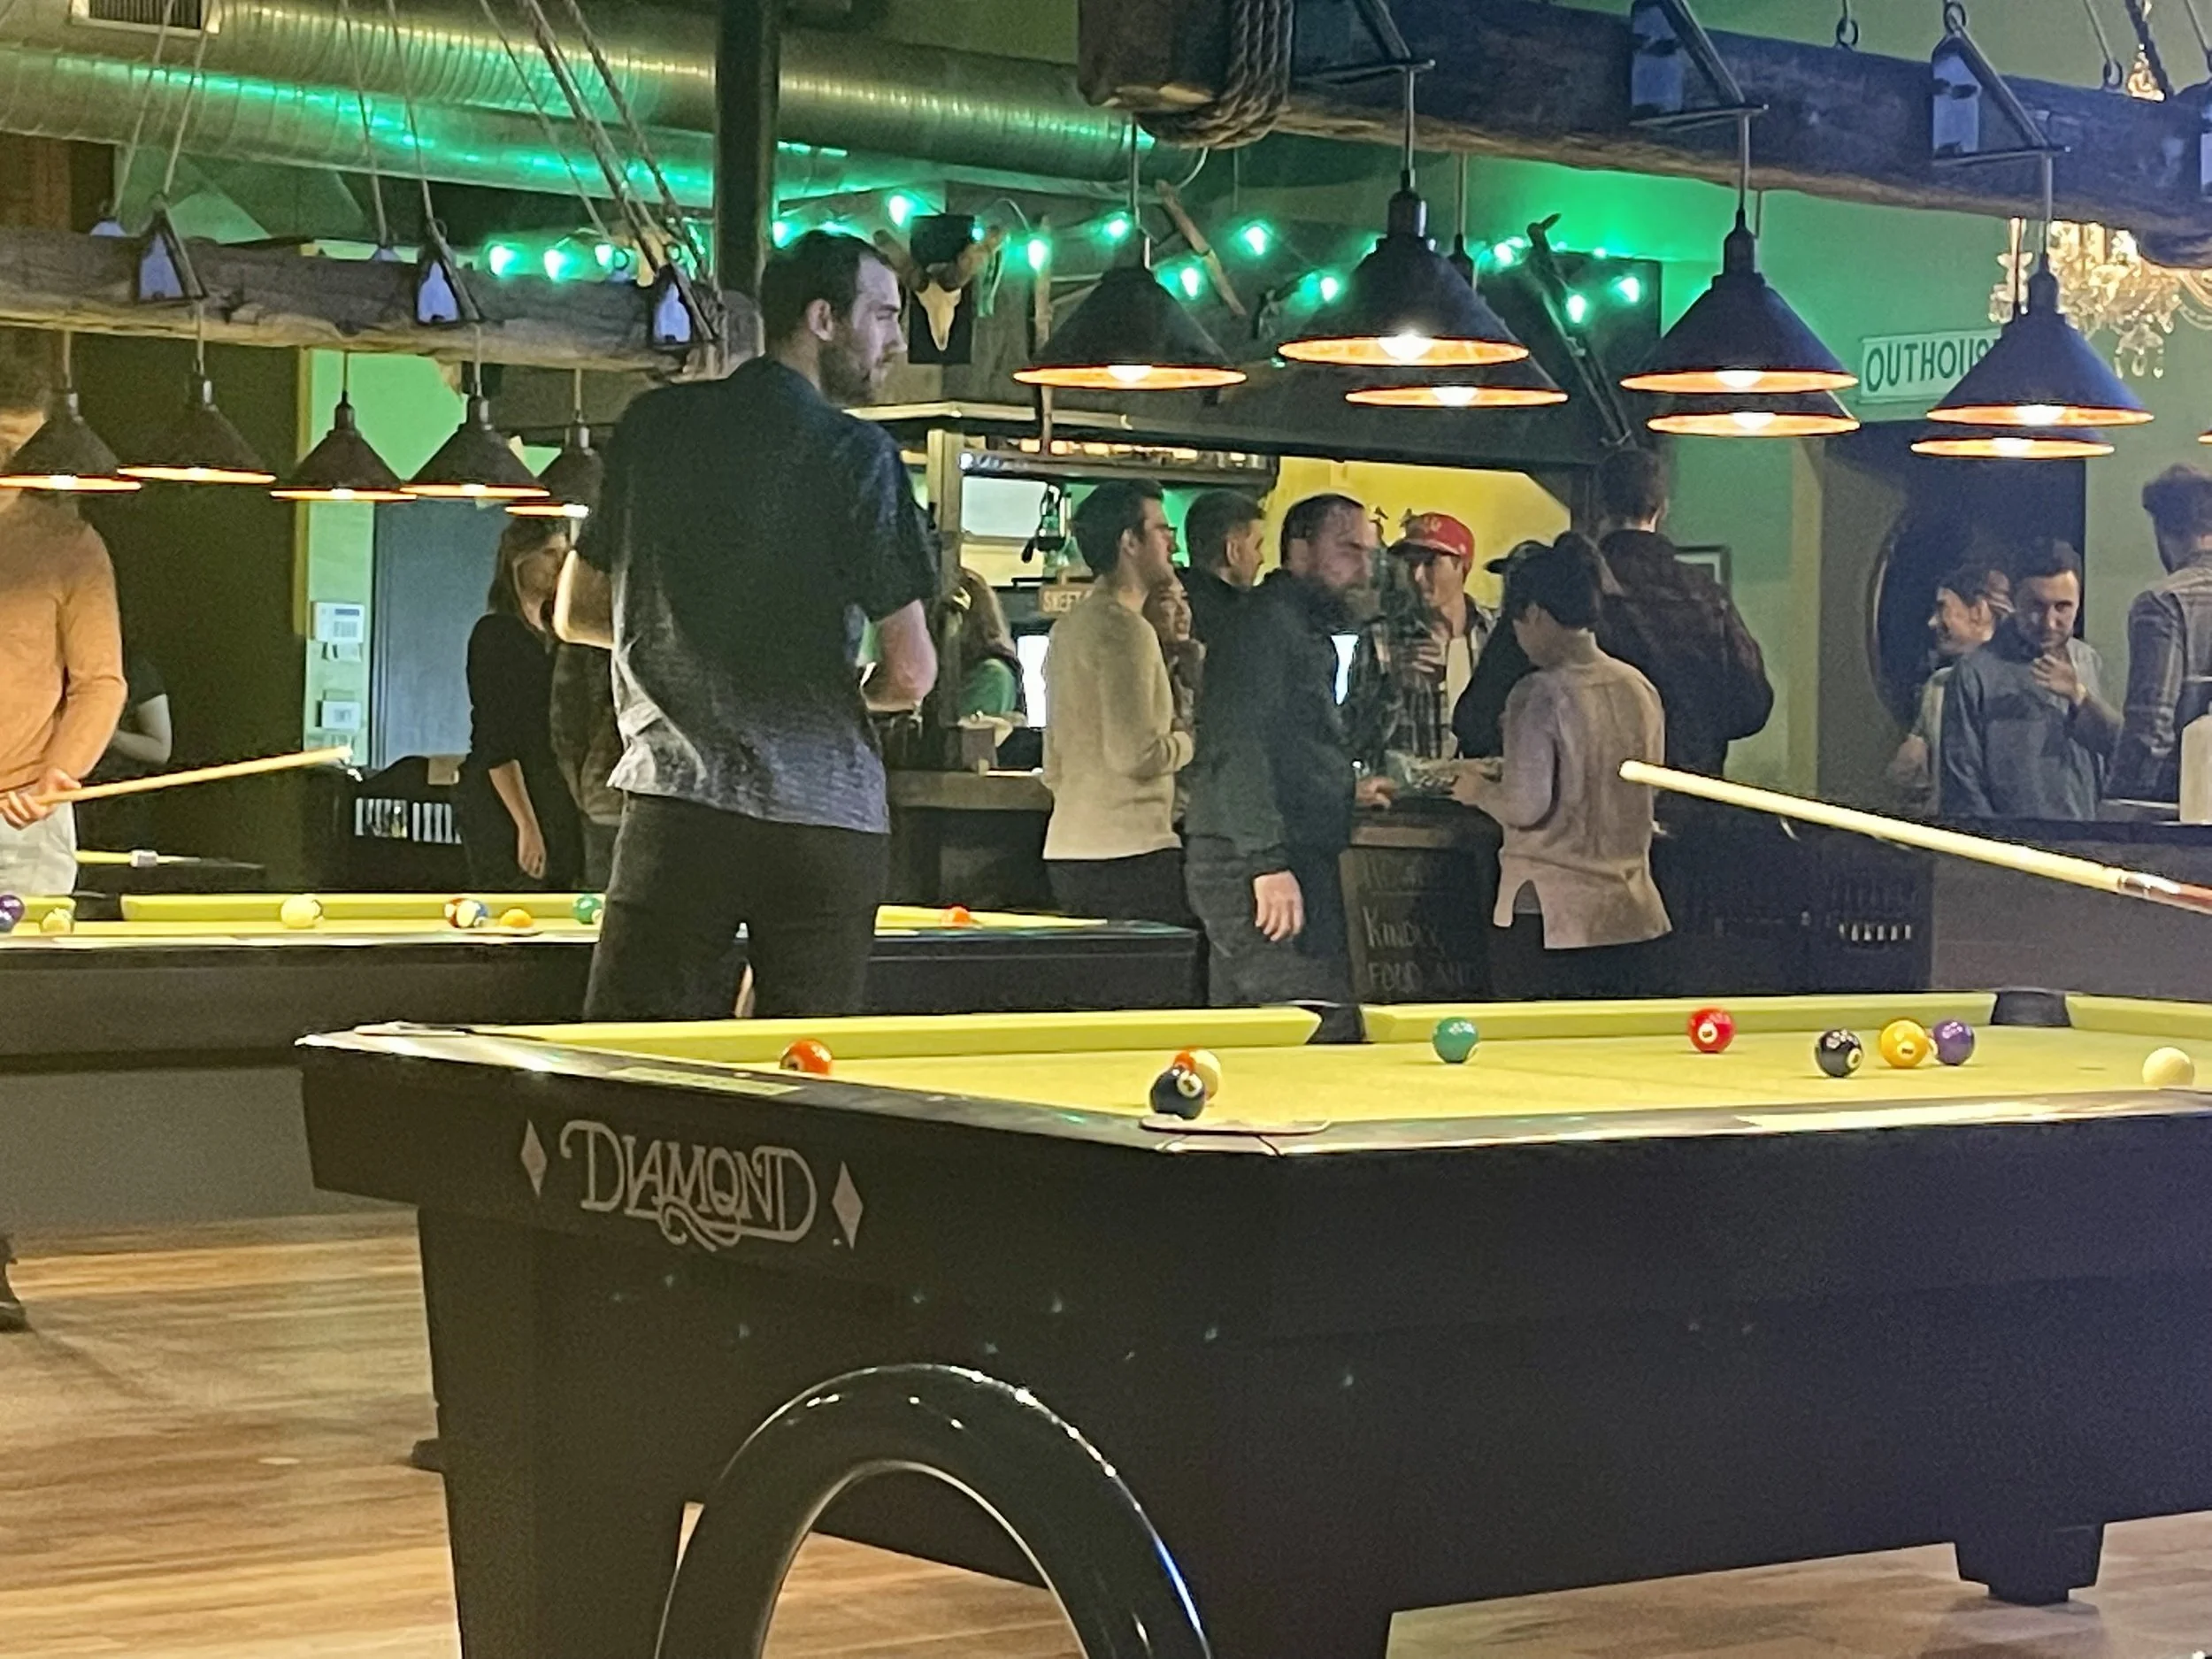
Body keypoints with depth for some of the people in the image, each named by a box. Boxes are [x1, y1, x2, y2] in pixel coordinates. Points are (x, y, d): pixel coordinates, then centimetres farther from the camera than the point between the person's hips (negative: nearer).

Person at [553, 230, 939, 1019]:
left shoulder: (653, 425, 10)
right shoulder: (858, 453, -4)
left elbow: (576, 613, 19)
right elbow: (911, 672, -7)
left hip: (679, 809, 2)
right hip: (826, 818, -2)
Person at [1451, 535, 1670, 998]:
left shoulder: (1541, 694, -12)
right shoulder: (1641, 689, 8)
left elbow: (1527, 808, -16)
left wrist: (1480, 791, 5)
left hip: (1552, 915, -6)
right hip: (1634, 915, 6)